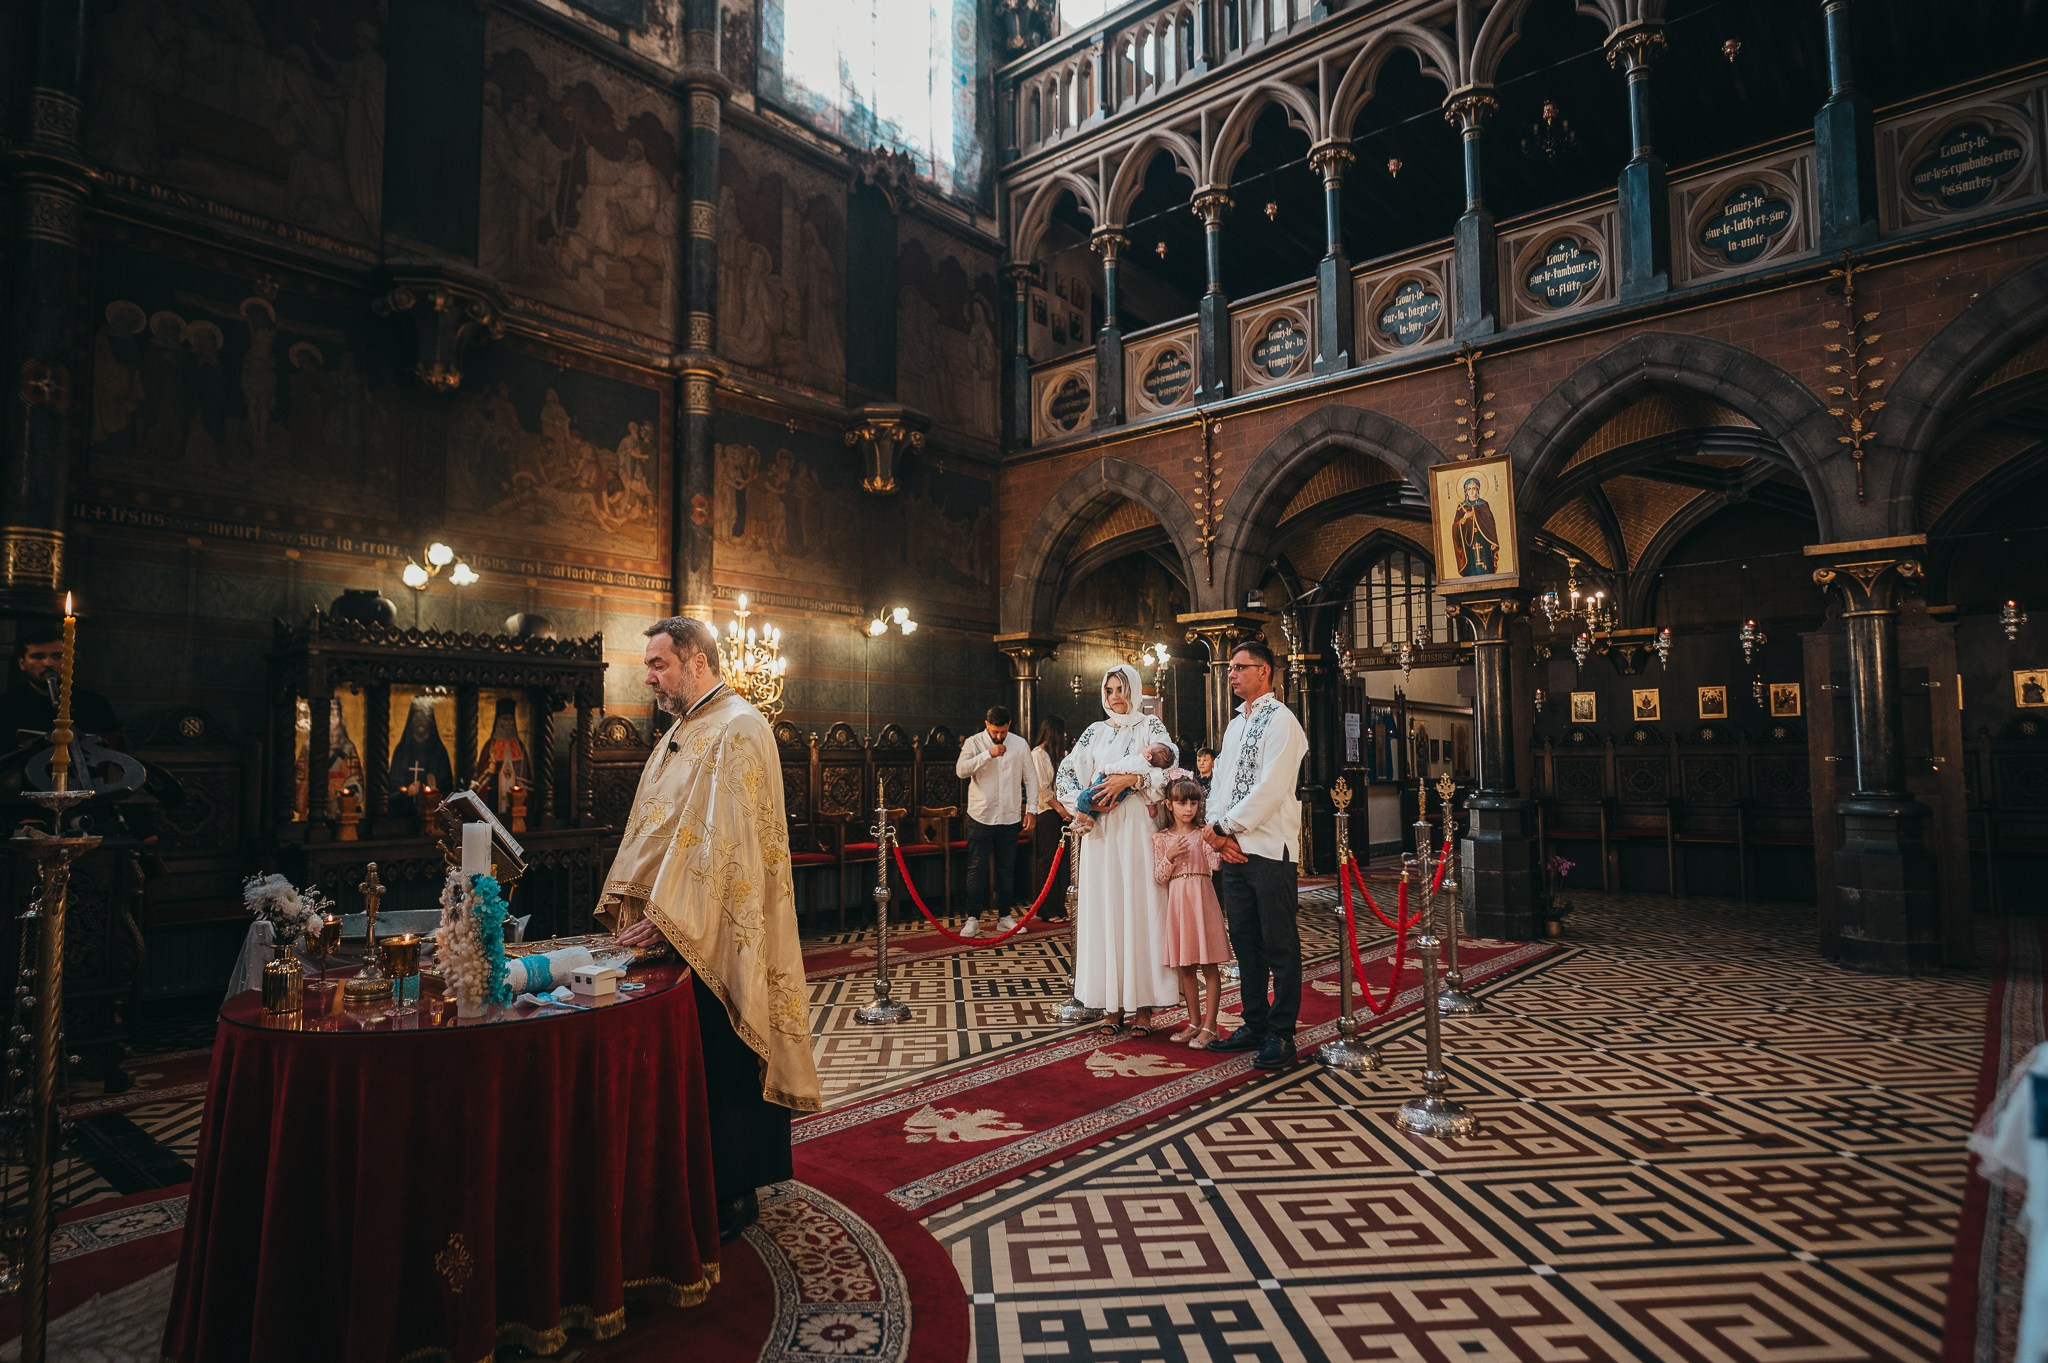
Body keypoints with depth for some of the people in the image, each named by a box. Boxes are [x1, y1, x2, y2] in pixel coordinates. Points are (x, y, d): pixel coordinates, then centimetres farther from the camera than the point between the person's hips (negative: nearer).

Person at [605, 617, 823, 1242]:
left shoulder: (737, 730, -15)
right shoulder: (681, 732, 14)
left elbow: (721, 837, -22)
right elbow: (653, 827, 16)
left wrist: (665, 915, -22)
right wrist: (628, 898, 5)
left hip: (716, 934, -9)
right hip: (675, 930, 9)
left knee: (723, 1064, 3)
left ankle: (732, 1198, 18)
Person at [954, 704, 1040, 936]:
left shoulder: (1019, 745, 4)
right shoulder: (973, 743, -3)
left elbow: (1031, 778, 7)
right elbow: (961, 770, -19)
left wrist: (1031, 810, 1)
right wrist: (988, 754, -25)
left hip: (1010, 818, 2)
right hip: (980, 817, -2)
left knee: (1007, 870, 10)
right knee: (977, 869, -1)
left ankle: (1005, 917, 20)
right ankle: (973, 919, 7)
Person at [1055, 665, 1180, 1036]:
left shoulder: (1150, 726, 7)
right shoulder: (1095, 731, 15)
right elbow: (1067, 771, 10)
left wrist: (1129, 778, -18)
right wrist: (1078, 807, -5)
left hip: (1139, 828, -3)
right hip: (1101, 829, 3)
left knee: (1140, 907, -4)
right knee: (1105, 910, 1)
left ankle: (1143, 1006, 3)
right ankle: (1113, 1005, 8)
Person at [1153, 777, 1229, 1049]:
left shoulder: (1203, 833, 0)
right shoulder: (1161, 838, 5)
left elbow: (1216, 864, -13)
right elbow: (1159, 877, 2)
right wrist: (1170, 856, -13)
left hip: (1202, 899, -2)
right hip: (1177, 901, 2)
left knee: (1210, 965, 0)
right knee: (1186, 966, 11)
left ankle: (1209, 1025, 6)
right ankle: (1194, 1021, 22)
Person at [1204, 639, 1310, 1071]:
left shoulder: (1280, 721, -8)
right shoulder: (1235, 725, 18)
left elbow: (1269, 789, -17)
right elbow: (1219, 783, 14)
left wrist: (1223, 827, -13)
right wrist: (1219, 833, -3)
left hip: (1270, 850, -8)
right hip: (1234, 851, 8)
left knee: (1279, 946, 1)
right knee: (1245, 943, 13)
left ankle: (1281, 1035, 9)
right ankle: (1255, 1025, 23)